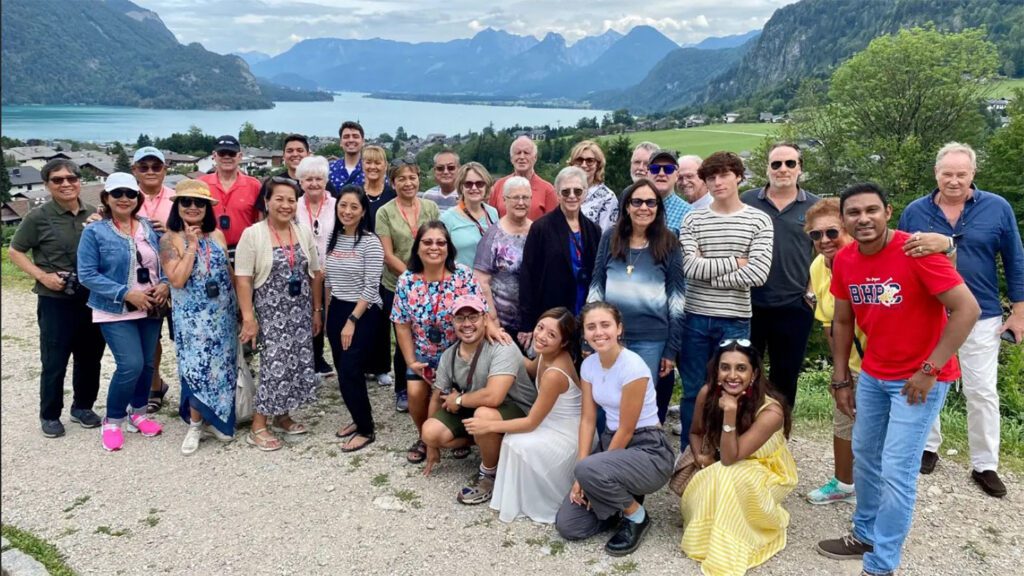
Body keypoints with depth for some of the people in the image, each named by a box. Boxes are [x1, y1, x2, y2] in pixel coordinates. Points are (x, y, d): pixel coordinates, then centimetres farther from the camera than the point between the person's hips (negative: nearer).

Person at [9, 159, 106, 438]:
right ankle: (49, 415, 21)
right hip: (55, 301, -4)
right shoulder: (39, 217, -7)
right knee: (54, 361, 5)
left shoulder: (94, 214, 4)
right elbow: (15, 251, 0)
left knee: (90, 358, 13)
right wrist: (43, 276, -12)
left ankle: (83, 406, 31)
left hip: (93, 299, 4)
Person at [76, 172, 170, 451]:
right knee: (130, 365, -14)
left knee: (147, 364, 10)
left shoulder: (149, 228, 7)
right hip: (116, 312, -5)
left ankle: (138, 413, 32)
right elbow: (87, 275, -11)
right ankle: (112, 421, 7)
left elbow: (164, 263, 14)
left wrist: (165, 284, -8)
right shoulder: (95, 232, -6)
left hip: (151, 309, 5)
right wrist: (126, 294, -18)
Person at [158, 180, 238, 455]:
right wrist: (191, 246, -17)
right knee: (198, 368, -5)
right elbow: (177, 280, -18)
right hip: (193, 317, -4)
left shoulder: (217, 235, 7)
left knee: (221, 367, 8)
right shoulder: (170, 240, -6)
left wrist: (239, 306, 12)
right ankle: (195, 425, 11)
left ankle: (212, 419, 23)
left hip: (224, 314, 4)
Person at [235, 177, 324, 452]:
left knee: (298, 363, 8)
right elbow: (242, 279, -11)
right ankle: (258, 427, 5)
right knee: (275, 365, -8)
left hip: (300, 312, 5)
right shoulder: (252, 234, -8)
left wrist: (317, 310, 10)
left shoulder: (304, 233, 6)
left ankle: (282, 417, 25)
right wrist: (248, 318, -16)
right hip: (271, 312, -5)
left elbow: (316, 274, 12)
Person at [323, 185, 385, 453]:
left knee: (349, 372, -7)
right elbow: (327, 280, 15)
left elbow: (371, 287, -17)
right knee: (343, 370, 12)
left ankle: (366, 429, 8)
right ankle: (359, 419, 29)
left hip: (363, 313, -6)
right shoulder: (332, 238, 6)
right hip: (337, 310, 7)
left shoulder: (370, 242, -14)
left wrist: (352, 321, -17)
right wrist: (328, 312, 13)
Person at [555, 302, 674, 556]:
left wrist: (587, 474, -14)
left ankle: (637, 516, -6)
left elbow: (627, 430, -18)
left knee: (590, 470, -36)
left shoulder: (633, 367, -22)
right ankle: (622, 496, 18)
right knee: (567, 525, -6)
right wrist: (582, 476, -11)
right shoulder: (588, 364, 0)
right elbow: (588, 420, 1)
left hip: (648, 450, -6)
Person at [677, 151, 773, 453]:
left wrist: (707, 271, -11)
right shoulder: (693, 219, 2)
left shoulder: (759, 220, -2)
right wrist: (735, 262, -10)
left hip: (735, 321, -1)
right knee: (693, 391, 11)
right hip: (695, 318, 1)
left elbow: (757, 274, -13)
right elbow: (691, 267, -11)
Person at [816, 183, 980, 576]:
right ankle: (866, 535, 37)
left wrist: (929, 370, -20)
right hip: (873, 375, 7)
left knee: (896, 472, -5)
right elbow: (843, 322, 10)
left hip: (920, 378, -6)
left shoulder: (916, 251, -22)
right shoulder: (844, 261, -2)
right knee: (864, 457, 17)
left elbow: (967, 309, -21)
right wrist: (841, 378, 9)